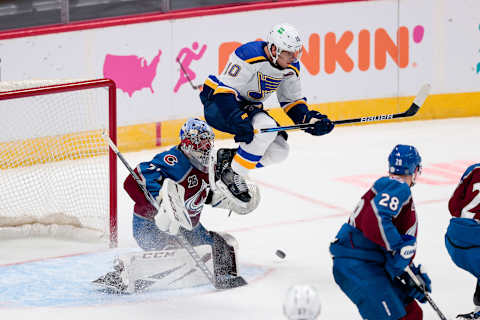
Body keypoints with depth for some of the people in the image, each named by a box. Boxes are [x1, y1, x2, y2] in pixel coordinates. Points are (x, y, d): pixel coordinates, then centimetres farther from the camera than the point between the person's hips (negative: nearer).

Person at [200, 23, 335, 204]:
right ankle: (232, 175, -20)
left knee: (279, 151, -5)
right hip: (217, 103, -8)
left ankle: (226, 157, 9)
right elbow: (224, 89, -28)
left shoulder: (291, 68, -3)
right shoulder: (248, 56, -28)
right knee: (267, 127, -31)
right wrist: (239, 121, -39)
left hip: (248, 107, 8)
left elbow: (292, 101, 9)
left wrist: (310, 119, -8)